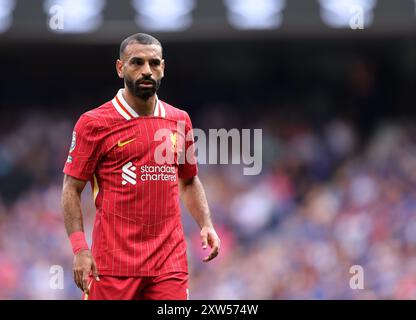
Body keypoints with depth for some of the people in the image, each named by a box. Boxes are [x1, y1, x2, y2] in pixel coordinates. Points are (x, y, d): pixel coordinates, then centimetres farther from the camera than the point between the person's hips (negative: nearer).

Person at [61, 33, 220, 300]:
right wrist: (80, 248, -13)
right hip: (114, 264, -3)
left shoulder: (179, 121, 12)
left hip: (170, 263, 4)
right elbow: (72, 189, -2)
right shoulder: (94, 123, -2)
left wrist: (206, 225, 8)